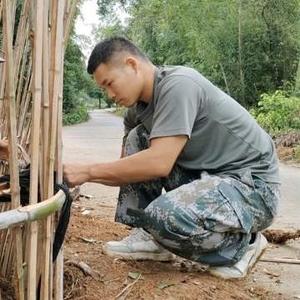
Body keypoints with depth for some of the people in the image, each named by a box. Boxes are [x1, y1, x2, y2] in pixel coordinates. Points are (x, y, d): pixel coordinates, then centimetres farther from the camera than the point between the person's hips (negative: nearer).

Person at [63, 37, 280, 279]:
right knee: (137, 139, 2)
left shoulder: (178, 85, -19)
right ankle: (149, 236, 5)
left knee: (164, 217, -32)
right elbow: (127, 169, 12)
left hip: (253, 186, -8)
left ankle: (241, 244, -3)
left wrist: (88, 171, -19)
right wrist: (81, 176, -2)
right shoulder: (140, 105, 7)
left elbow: (158, 163, -27)